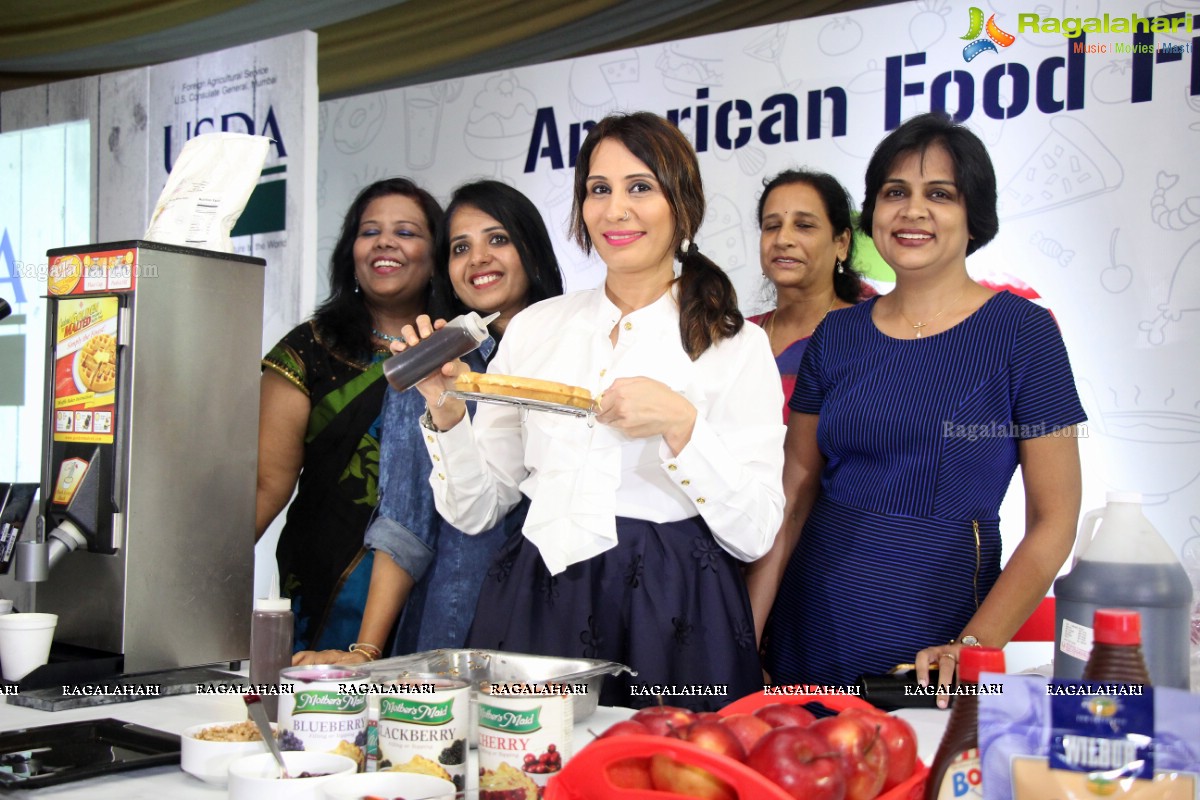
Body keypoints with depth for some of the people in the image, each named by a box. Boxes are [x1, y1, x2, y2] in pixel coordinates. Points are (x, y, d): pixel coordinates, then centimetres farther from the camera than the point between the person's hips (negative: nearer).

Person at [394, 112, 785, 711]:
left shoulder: (737, 346, 0)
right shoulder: (533, 328, 9)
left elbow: (755, 534, -6)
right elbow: (474, 509, 9)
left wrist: (682, 425, -18)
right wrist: (445, 412, -7)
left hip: (670, 622, -2)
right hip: (535, 610, 3)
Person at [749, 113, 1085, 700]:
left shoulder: (1022, 332, -5)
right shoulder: (837, 336, 6)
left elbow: (1053, 522, -7)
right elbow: (793, 494, 6)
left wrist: (975, 647, -17)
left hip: (939, 618, -3)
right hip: (814, 624, 4)